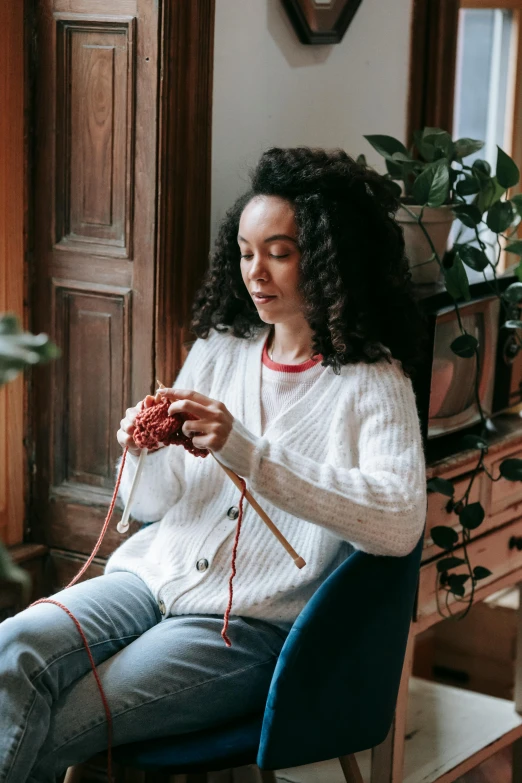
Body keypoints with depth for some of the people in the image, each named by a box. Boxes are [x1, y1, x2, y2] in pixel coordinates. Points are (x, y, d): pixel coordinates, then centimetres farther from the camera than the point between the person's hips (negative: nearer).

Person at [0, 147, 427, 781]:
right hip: (155, 578, 5)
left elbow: (400, 521, -23)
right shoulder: (218, 351, 12)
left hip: (250, 625, -5)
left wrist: (246, 452, -29)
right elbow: (153, 505, 14)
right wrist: (142, 455, -12)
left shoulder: (373, 383, -4)